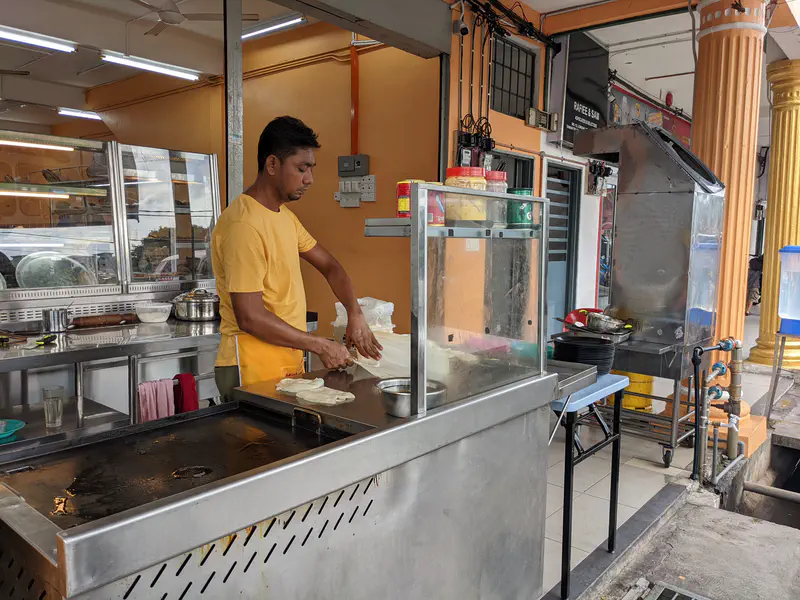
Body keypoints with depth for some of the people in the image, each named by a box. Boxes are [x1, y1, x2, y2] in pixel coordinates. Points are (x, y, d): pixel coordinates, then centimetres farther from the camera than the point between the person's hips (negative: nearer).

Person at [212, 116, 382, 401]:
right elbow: (250, 318, -23)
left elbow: (329, 265, 14)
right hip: (253, 369, -8)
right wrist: (320, 346, -16)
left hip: (288, 364, 8)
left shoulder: (284, 216, 11)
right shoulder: (244, 225, -19)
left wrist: (355, 315, -2)